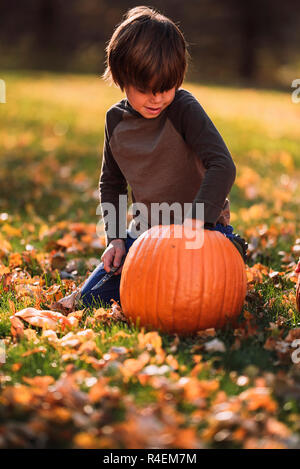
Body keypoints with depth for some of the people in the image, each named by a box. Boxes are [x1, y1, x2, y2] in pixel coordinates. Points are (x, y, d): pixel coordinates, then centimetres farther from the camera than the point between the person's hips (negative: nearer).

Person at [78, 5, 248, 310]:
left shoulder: (184, 108, -19)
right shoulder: (116, 119, -1)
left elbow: (222, 167, -28)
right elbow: (111, 183, 11)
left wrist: (193, 224, -37)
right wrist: (115, 238, -1)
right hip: (146, 229, 5)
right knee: (91, 297, -2)